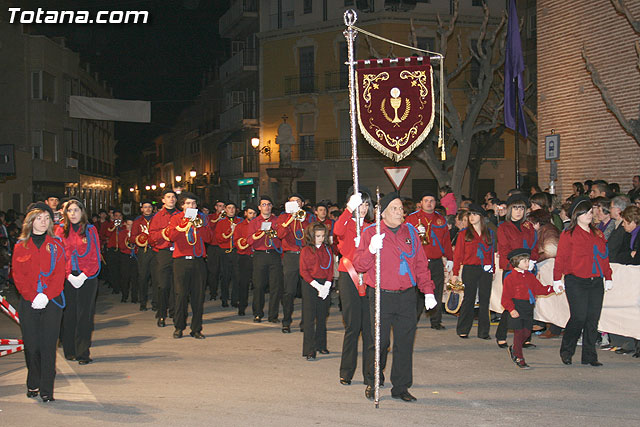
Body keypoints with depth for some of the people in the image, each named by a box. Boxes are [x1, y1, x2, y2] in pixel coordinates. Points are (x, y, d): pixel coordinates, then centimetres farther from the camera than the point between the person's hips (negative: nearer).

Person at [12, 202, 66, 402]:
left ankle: (47, 389, 1)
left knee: (48, 345, -3)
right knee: (31, 345, 3)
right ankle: (33, 384, 19)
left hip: (52, 302, -1)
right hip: (28, 303, 1)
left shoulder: (56, 245, 7)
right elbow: (18, 275, 1)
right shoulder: (21, 246, 8)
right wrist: (32, 296, -12)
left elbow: (59, 274, 0)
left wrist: (46, 296, -13)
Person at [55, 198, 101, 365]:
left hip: (87, 278, -1)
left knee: (84, 315, -2)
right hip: (66, 279, 1)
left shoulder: (91, 230, 4)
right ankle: (70, 351, 13)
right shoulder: (61, 231, 8)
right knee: (68, 314, 3)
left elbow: (96, 256, 0)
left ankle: (83, 352, 2)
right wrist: (69, 276, -9)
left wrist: (84, 275, -11)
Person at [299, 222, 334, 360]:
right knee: (309, 318, -4)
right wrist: (317, 285, -14)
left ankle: (320, 345, 23)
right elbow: (303, 271, -6)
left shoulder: (327, 250, 8)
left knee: (322, 317, 10)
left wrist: (327, 285, -7)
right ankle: (309, 350, -3)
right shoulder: (306, 251, -3)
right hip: (310, 285, -4)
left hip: (325, 285, 4)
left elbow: (330, 269, 7)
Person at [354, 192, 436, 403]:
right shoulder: (371, 233, -1)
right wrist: (371, 251, -24)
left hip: (406, 296, 4)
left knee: (405, 342, 6)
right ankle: (371, 382, 19)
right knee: (381, 341, -2)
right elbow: (359, 265, -5)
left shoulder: (410, 231, 10)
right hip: (381, 297, -3)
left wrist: (428, 291, 8)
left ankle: (400, 387, 17)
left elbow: (421, 264, 14)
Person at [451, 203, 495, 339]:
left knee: (485, 300, 3)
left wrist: (493, 270, 4)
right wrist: (455, 273, -3)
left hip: (486, 270, 2)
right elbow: (458, 254, 2)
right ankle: (463, 330, 9)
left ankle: (483, 331, 10)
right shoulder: (464, 233, 5)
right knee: (469, 299, -1)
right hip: (470, 269, -2)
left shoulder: (489, 233, 11)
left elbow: (492, 252, 13)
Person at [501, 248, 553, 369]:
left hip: (528, 308, 6)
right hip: (517, 309, -6)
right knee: (519, 332, -3)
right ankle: (519, 359, 7)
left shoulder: (530, 276, 13)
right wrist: (511, 309, -21)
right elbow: (506, 297, -10)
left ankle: (514, 349, 30)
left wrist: (552, 289, 1)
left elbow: (539, 289, 15)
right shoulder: (510, 278, -7)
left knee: (527, 332, 5)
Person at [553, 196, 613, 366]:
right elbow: (561, 258, -2)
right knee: (579, 317, -11)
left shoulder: (597, 234, 16)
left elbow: (604, 257, 20)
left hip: (596, 282, 5)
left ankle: (589, 356, 12)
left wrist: (608, 277, 15)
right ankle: (566, 351, 9)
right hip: (576, 282, -5)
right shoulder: (568, 234, -1)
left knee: (593, 319, 3)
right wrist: (557, 279, -7)